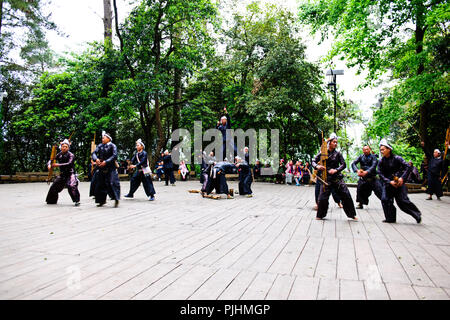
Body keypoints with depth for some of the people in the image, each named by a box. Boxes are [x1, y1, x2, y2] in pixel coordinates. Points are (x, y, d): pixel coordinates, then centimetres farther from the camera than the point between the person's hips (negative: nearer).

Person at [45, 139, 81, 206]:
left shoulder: (71, 155, -12)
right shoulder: (59, 155, 4)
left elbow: (69, 164, -26)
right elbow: (51, 160, 10)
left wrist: (58, 165, -28)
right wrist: (49, 165, -13)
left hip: (70, 174, -6)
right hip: (62, 175, 7)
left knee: (72, 186, -27)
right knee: (54, 187, 12)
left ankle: (77, 201, -21)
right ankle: (52, 201, 33)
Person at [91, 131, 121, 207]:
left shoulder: (112, 146, -5)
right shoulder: (100, 146, 11)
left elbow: (114, 156, -16)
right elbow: (94, 153, 3)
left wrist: (106, 162, -23)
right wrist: (96, 159, -18)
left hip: (110, 168, -6)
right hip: (101, 168, 6)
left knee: (112, 183, -13)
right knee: (100, 184, 11)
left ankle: (116, 199, -3)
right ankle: (102, 200, 26)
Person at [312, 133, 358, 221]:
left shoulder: (338, 153, 3)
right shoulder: (322, 153, 0)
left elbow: (343, 164, -1)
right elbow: (314, 161, 2)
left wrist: (336, 170, -18)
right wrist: (317, 166, -20)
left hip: (337, 178, 1)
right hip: (326, 178, -1)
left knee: (346, 195, -1)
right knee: (322, 197, -3)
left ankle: (352, 215, 16)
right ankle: (320, 215, 18)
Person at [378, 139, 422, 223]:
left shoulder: (396, 158, -7)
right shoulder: (381, 162, 1)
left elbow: (407, 167, -10)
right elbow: (380, 174, -2)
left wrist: (402, 178, -20)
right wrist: (389, 182, -15)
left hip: (399, 182, -3)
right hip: (387, 184, 4)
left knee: (402, 201, -7)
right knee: (385, 200, -7)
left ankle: (417, 214, 14)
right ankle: (390, 218, 7)